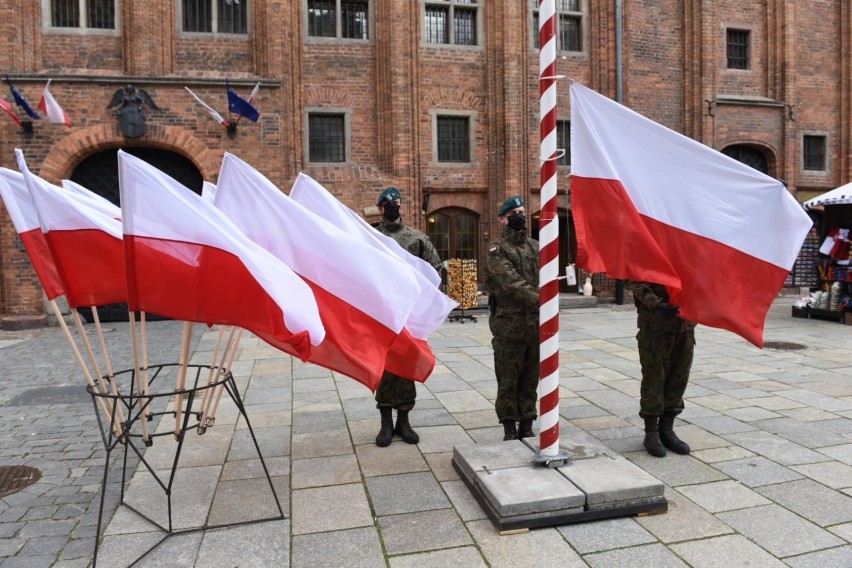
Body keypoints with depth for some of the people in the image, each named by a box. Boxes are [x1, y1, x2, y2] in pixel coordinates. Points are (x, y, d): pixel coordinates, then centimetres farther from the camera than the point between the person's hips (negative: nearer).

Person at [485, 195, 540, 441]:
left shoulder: (536, 247, 14)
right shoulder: (496, 248, -4)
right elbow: (511, 282, -18)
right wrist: (539, 300, -29)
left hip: (536, 324, 5)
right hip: (509, 325, -5)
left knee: (530, 379, 12)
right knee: (508, 381, 4)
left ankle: (526, 426, 23)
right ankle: (509, 428, 16)